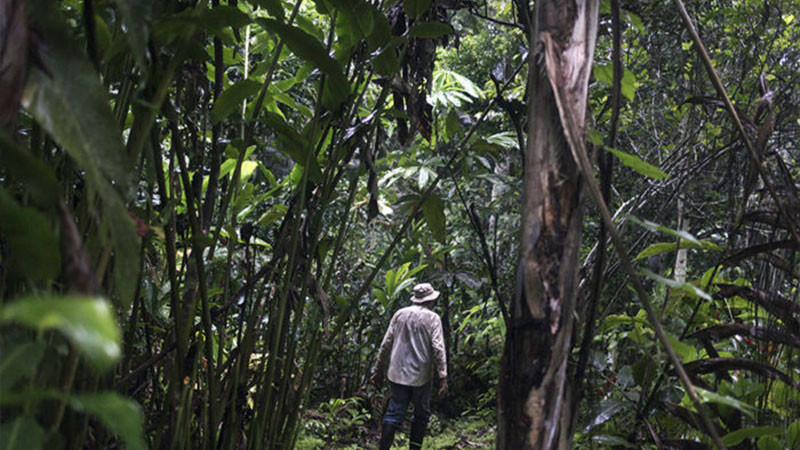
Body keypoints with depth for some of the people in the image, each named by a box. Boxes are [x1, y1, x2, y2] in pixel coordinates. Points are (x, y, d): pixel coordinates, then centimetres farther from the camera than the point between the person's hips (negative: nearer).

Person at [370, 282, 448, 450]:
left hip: (398, 373, 3)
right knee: (421, 414, 13)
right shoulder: (432, 318, -5)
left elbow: (386, 344, 7)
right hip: (421, 375, -3)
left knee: (394, 414, 5)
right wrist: (443, 377, -11)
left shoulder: (399, 315, 6)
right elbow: (438, 349, -12)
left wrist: (379, 370, 14)